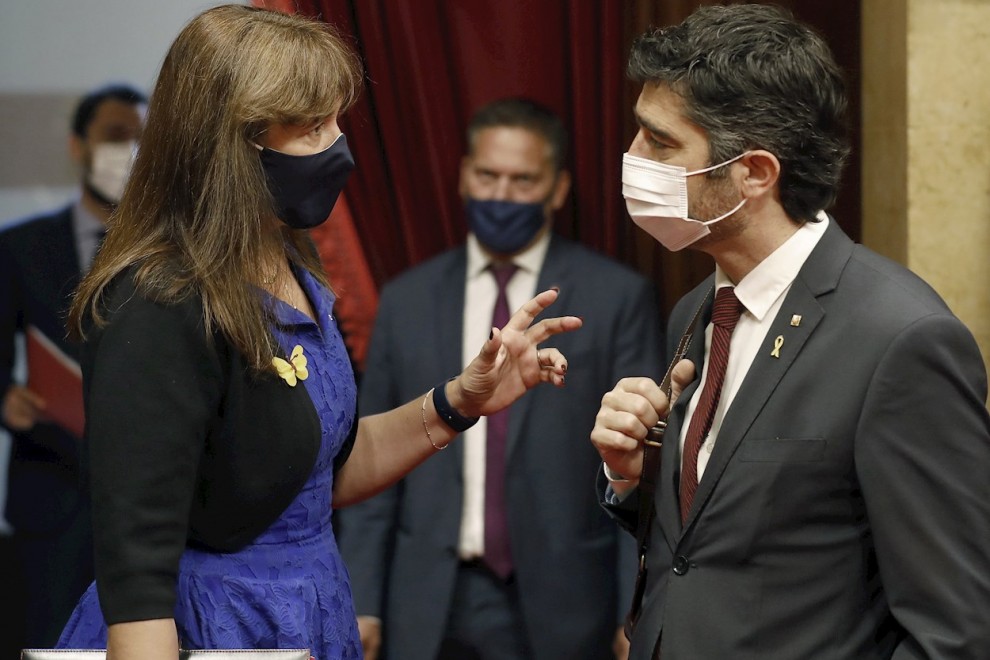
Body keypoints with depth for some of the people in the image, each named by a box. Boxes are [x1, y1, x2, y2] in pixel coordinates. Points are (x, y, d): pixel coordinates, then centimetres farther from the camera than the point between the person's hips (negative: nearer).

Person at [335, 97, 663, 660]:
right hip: (429, 609, 3)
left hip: (559, 606, -2)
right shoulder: (407, 300, 8)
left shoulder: (617, 297, 0)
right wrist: (362, 602, 3)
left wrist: (637, 612, -6)